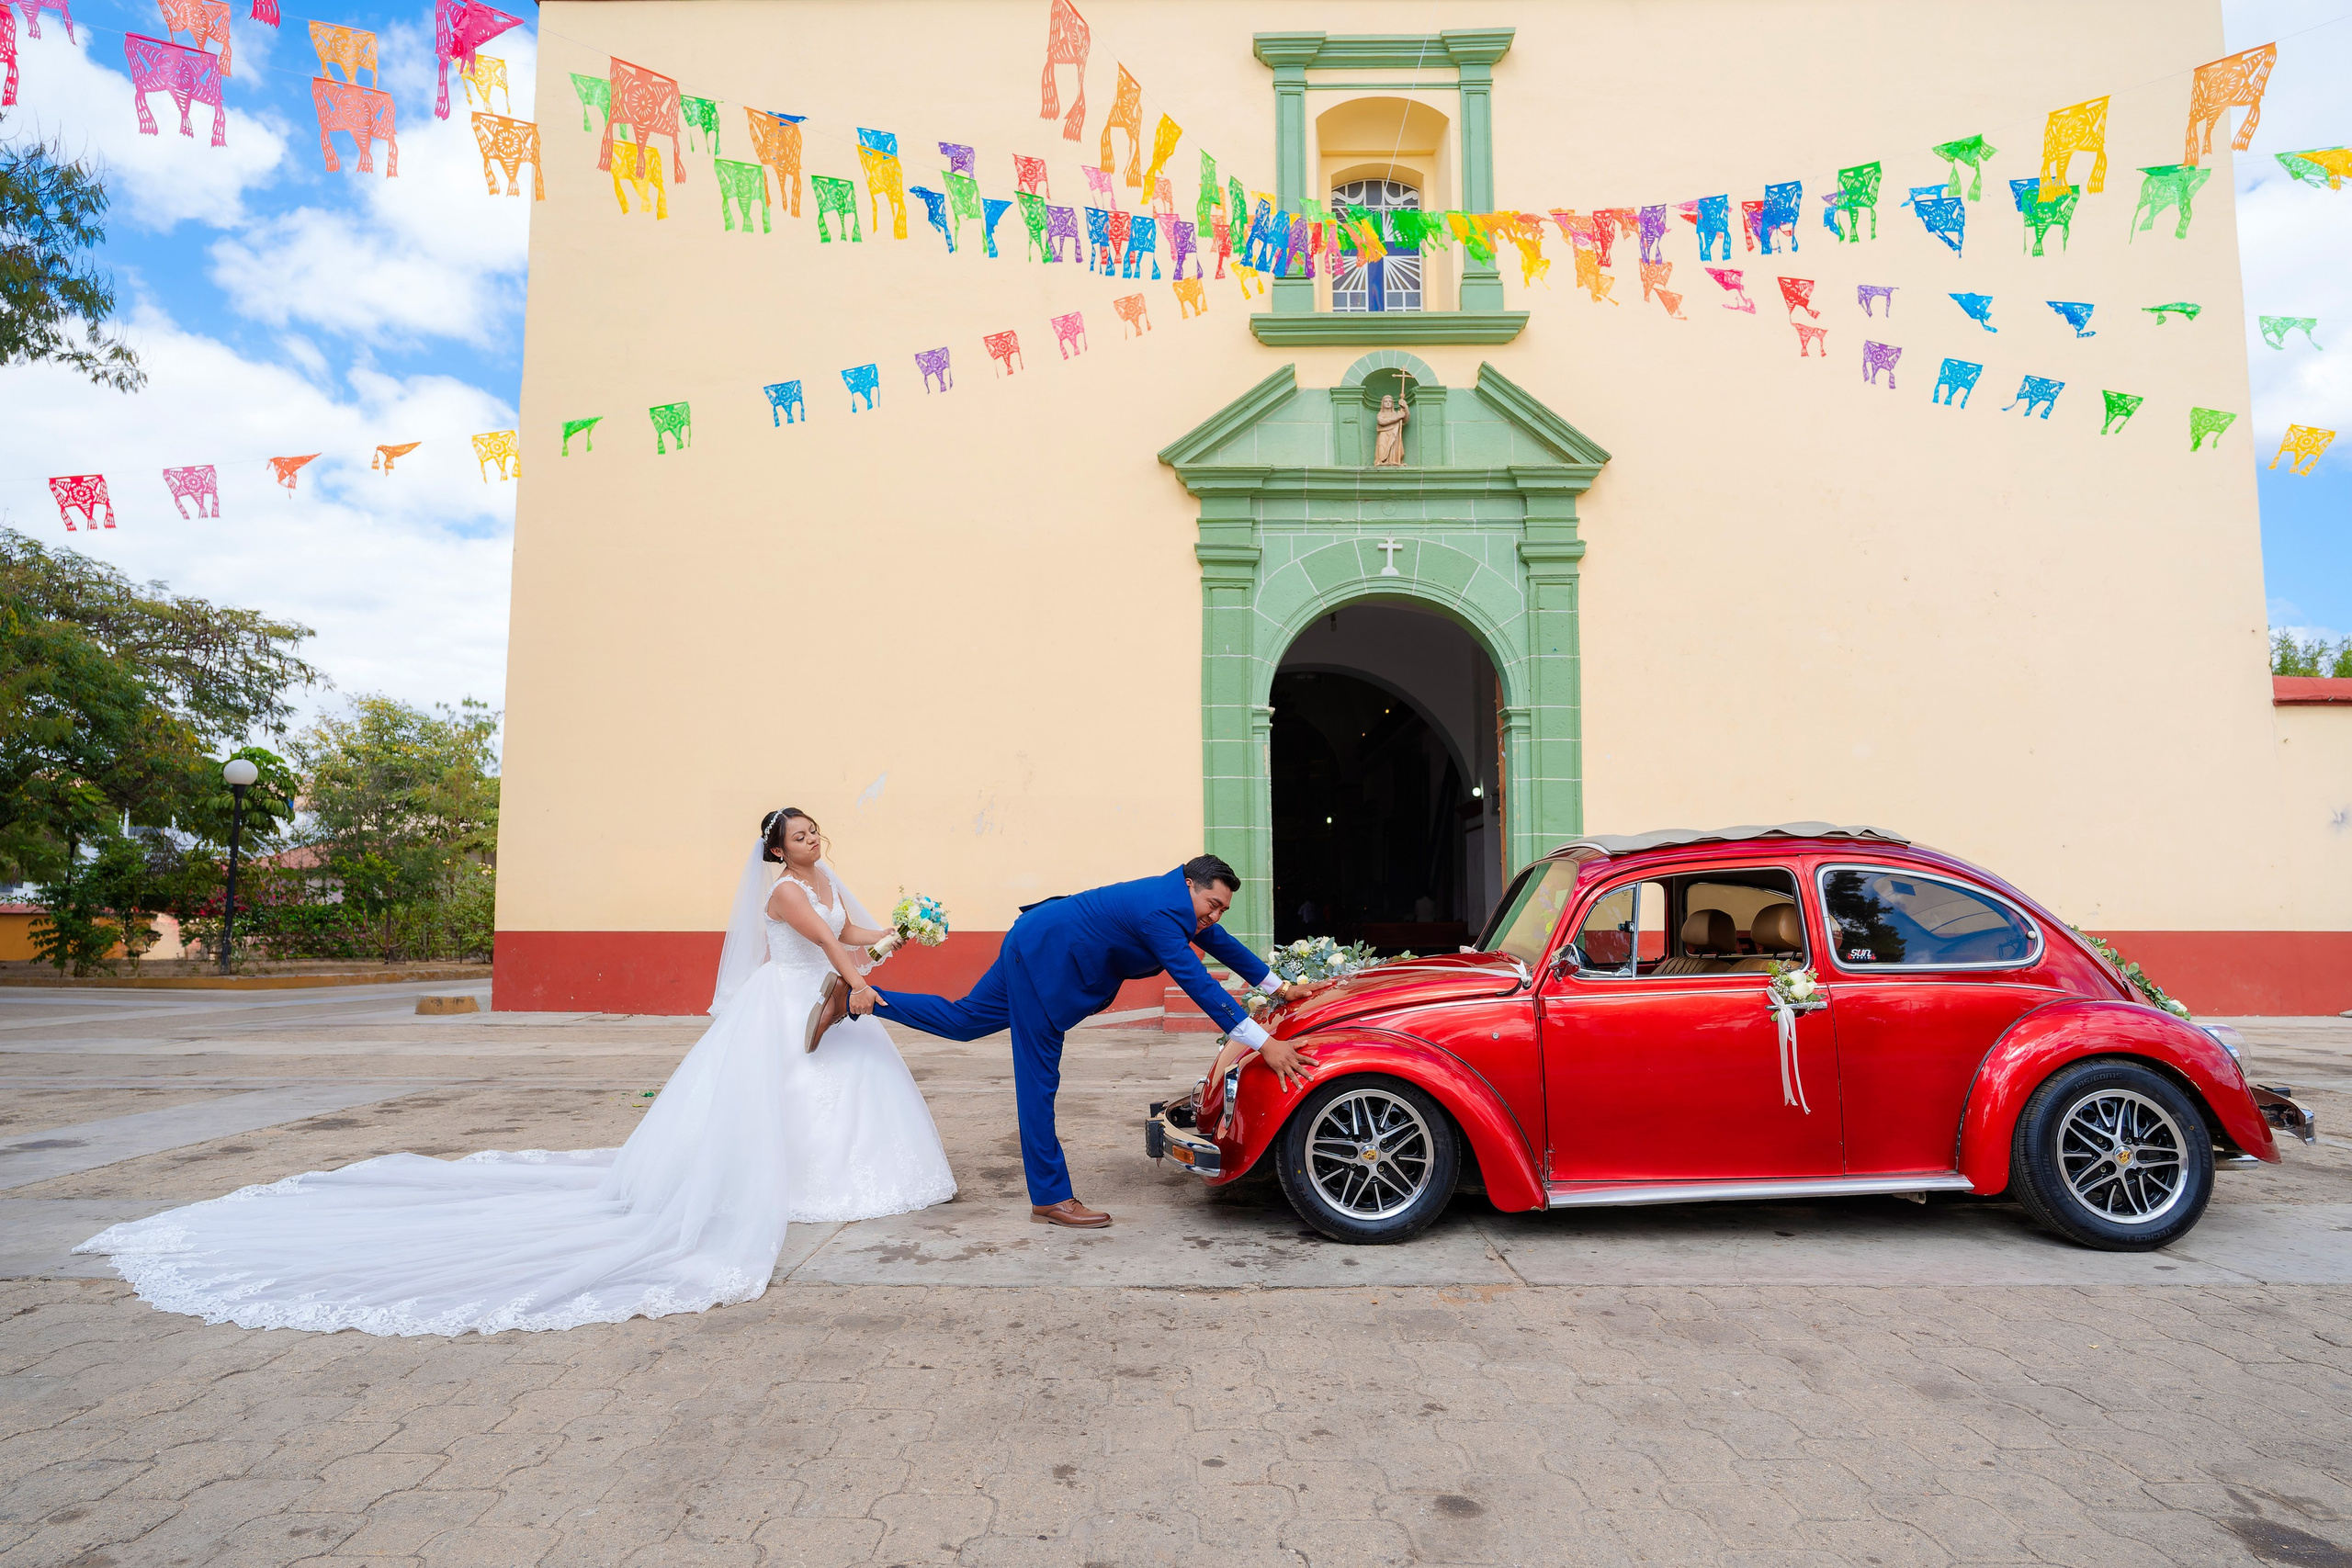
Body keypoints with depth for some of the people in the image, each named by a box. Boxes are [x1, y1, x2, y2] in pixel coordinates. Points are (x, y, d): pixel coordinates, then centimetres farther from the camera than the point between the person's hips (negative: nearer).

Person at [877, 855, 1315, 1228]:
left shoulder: (1181, 898, 1)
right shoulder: (1161, 912, -27)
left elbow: (1220, 943, 15)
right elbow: (1197, 983, -33)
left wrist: (1278, 987, 19)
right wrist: (1265, 1044, -34)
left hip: (1032, 947, 10)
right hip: (1041, 955, -10)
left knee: (963, 1019, 19)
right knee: (1039, 1079, -2)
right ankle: (1050, 1197, 5)